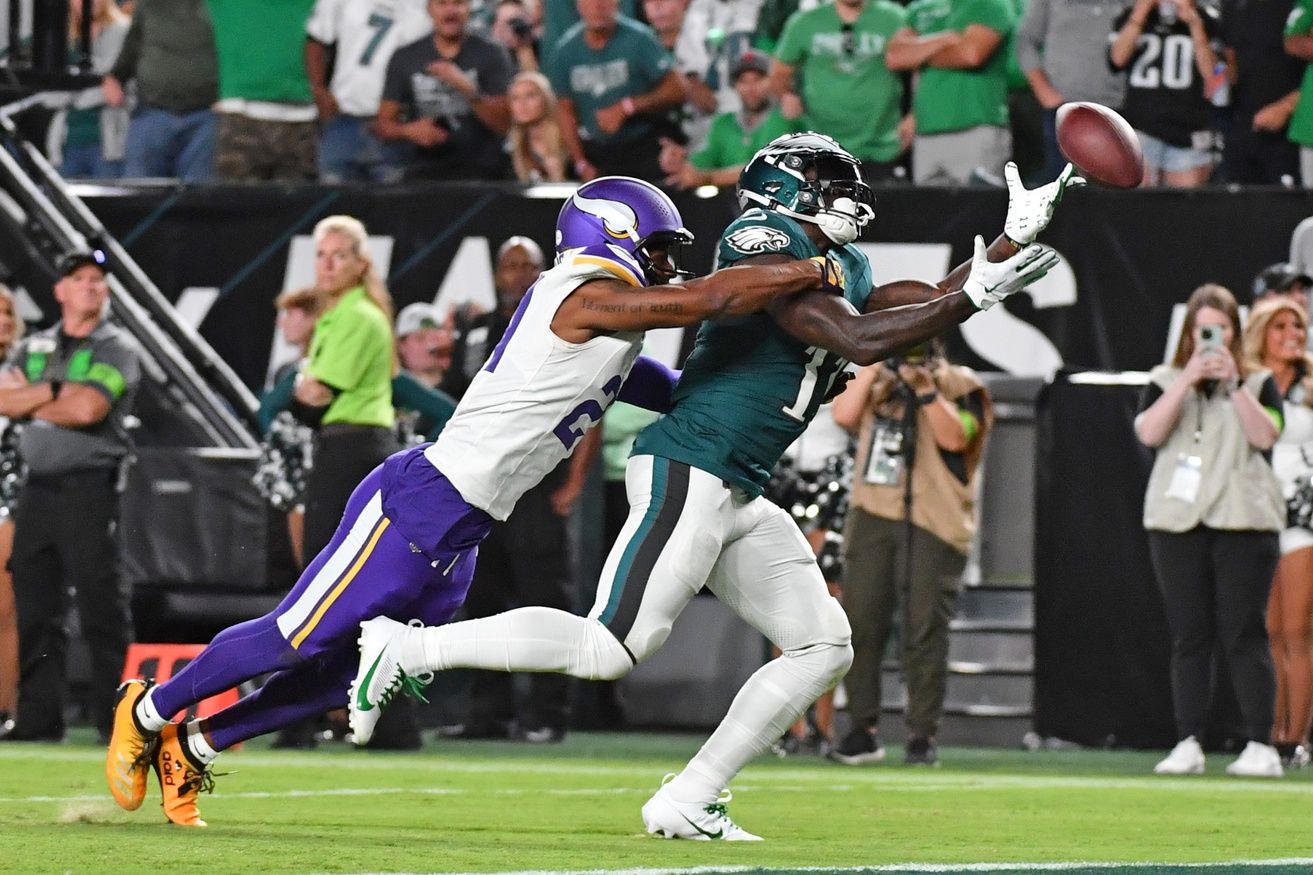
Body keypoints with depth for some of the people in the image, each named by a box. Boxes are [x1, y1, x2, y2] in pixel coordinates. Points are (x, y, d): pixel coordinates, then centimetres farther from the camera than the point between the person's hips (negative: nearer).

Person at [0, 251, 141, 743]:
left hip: (89, 486, -5)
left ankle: (113, 716, -8)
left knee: (101, 604, -8)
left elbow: (87, 409, -14)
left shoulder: (117, 350, 1)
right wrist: (55, 390, -10)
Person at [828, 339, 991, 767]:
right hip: (873, 516, 4)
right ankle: (863, 729, 7)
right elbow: (844, 415, -2)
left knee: (925, 629, -7)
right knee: (860, 622, -1)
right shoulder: (876, 382, 17)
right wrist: (874, 364, -1)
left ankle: (922, 734, -2)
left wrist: (926, 390, -17)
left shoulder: (958, 384, 5)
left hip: (933, 523, -4)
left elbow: (955, 437, -10)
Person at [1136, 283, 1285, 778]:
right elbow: (1149, 432, -6)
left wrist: (1232, 383, -13)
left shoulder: (1258, 383, 10)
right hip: (1178, 521, 2)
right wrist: (1190, 378, -11)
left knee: (1243, 635, -6)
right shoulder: (1165, 382, 12)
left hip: (1242, 520, -2)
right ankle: (1188, 745, 3)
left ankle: (1260, 746, -6)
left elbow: (1266, 435, -8)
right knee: (1188, 638, 1)